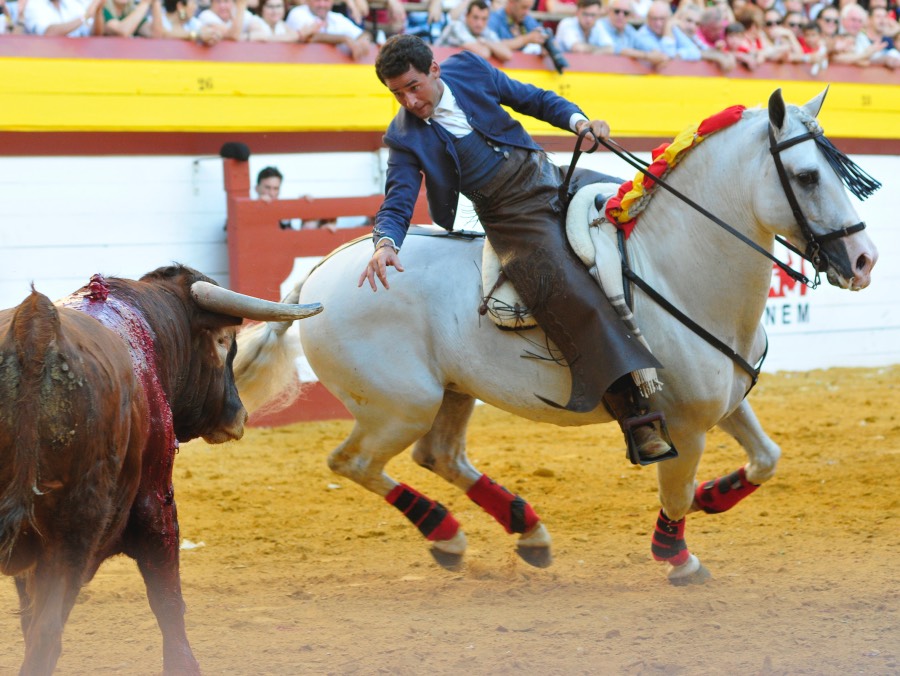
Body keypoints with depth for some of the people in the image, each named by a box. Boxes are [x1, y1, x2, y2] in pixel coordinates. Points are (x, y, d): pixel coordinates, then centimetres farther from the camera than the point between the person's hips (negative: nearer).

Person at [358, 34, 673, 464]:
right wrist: (385, 244, -34)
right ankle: (632, 413, -31)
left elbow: (534, 100, 10)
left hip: (552, 177, 5)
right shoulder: (406, 139, -7)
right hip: (514, 216, -5)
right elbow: (397, 205, -13)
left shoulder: (470, 70, 0)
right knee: (573, 299, -26)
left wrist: (578, 121, -7)